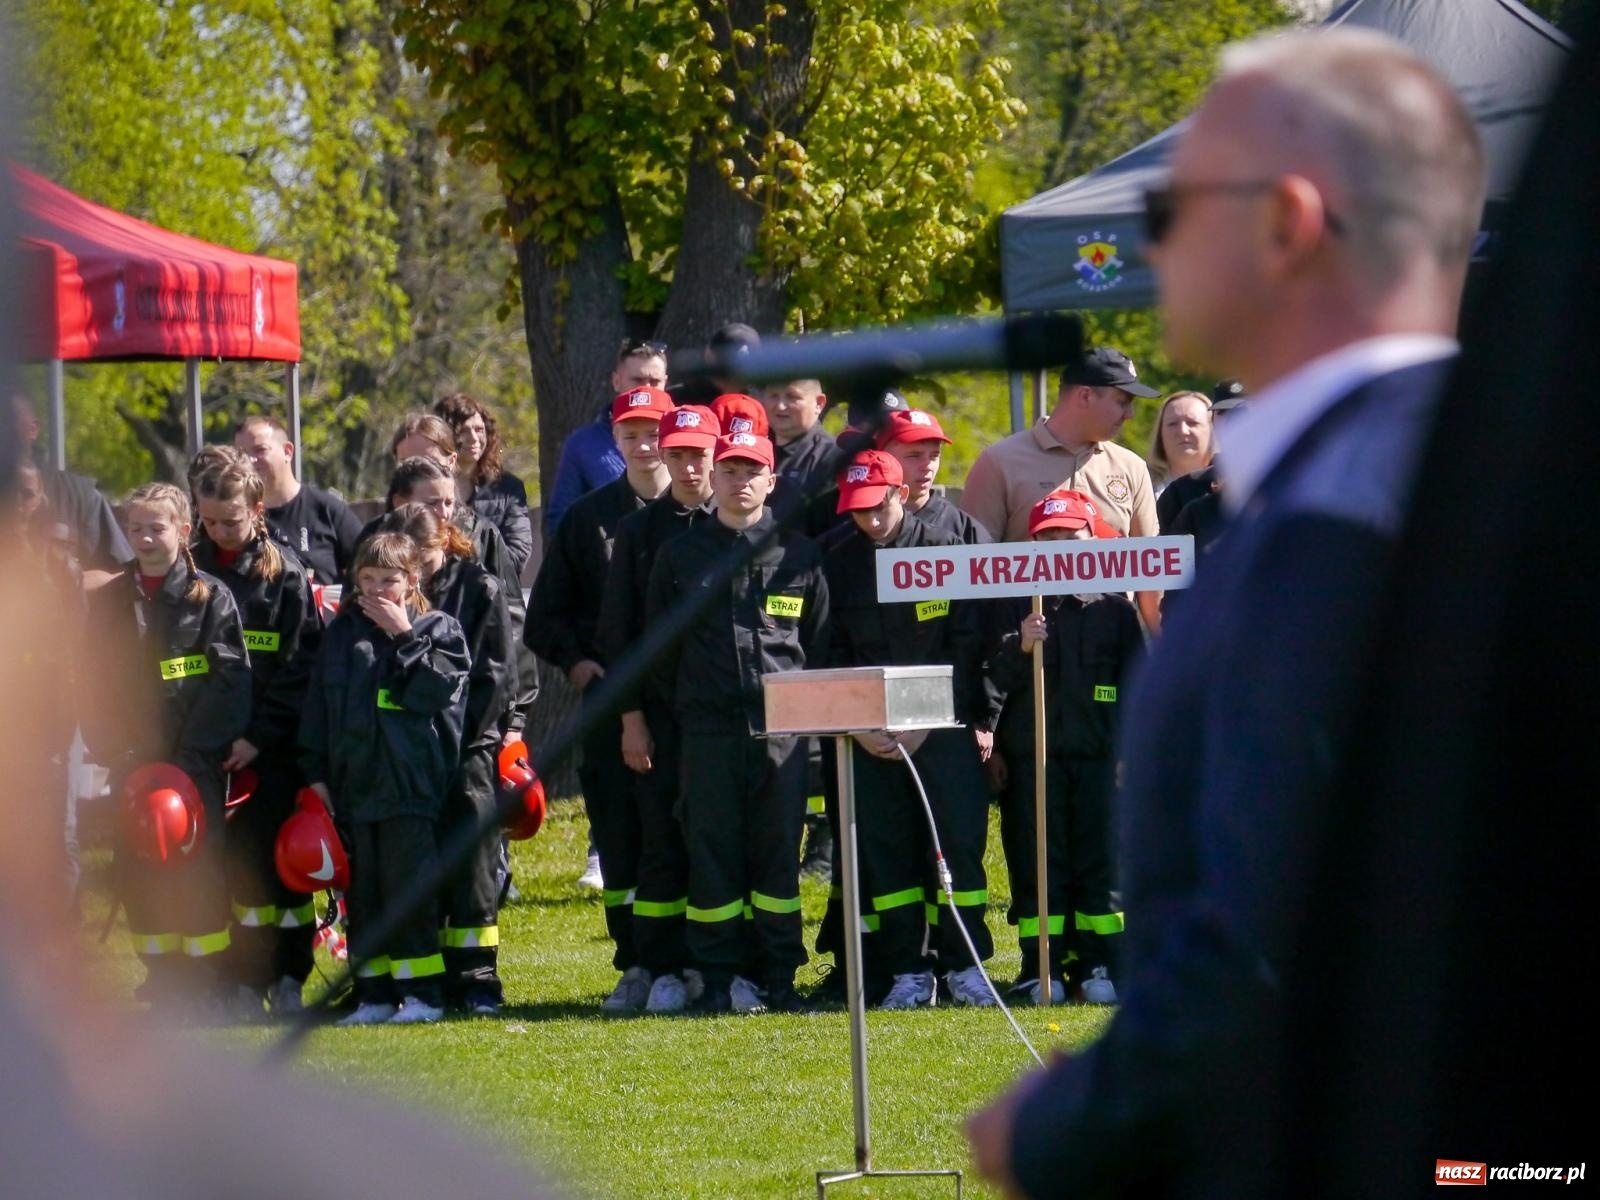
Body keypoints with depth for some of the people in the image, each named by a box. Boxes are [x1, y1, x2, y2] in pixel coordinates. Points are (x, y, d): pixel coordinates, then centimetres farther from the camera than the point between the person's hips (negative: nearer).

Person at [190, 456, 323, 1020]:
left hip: (272, 747, -2)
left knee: (279, 861, -1)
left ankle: (287, 978, 8)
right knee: (232, 865, 0)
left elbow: (299, 666, -5)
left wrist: (260, 735, -13)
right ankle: (243, 981, 4)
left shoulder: (284, 573, -1)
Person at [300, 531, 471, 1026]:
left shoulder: (437, 630, 3)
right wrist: (315, 772, 7)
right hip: (354, 779, 4)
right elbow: (318, 705, 13)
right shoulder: (342, 632, 13)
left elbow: (438, 688, -12)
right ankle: (375, 993, 11)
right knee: (362, 888, 6)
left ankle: (421, 991, 0)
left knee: (408, 883, -6)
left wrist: (405, 638, -12)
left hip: (411, 780, -4)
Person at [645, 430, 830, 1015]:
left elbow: (820, 642, 13)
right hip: (707, 729, 0)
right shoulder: (680, 555, 9)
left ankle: (779, 977, 6)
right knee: (713, 855, 0)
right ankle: (722, 979, 4)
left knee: (779, 853, 1)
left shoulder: (799, 555, 9)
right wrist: (677, 711, 7)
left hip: (781, 728, 0)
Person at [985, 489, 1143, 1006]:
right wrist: (1019, 648, -19)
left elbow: (1136, 683, 9)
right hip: (1030, 757, 0)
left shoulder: (1115, 609, 7)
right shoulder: (1015, 606, 6)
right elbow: (996, 678, 0)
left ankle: (1098, 964, 6)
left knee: (1100, 862, 0)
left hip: (1101, 757, 0)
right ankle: (1041, 967, 4)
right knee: (1037, 864, 0)